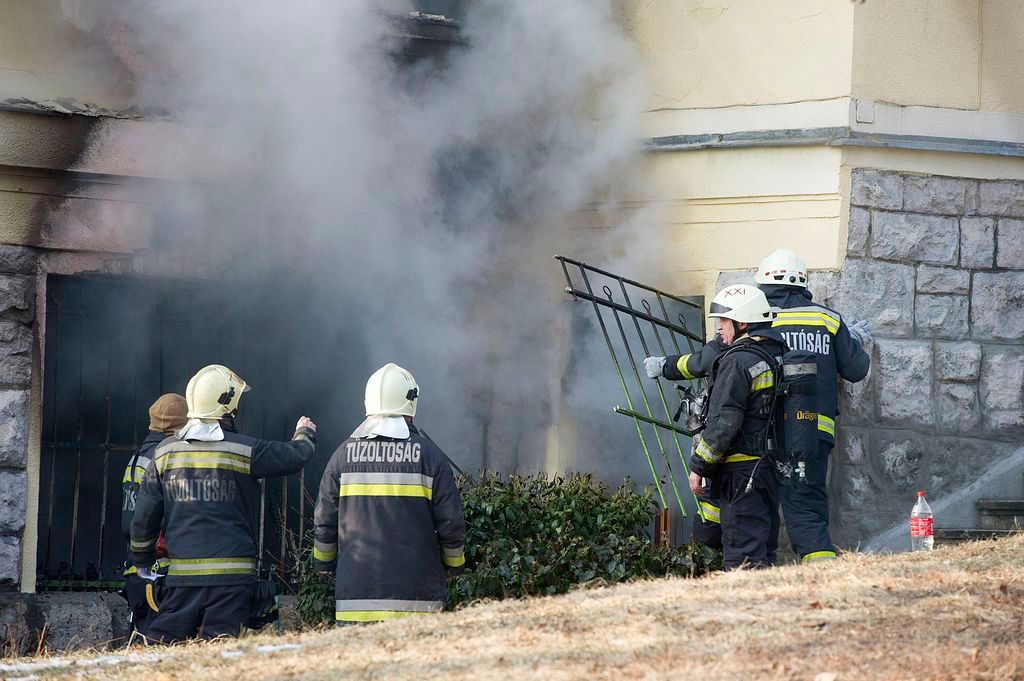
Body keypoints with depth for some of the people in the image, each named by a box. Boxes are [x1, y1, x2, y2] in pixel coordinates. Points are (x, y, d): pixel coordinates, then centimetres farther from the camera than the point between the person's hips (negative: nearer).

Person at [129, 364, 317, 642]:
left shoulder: (165, 451, 5)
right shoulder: (244, 450, -6)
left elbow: (145, 514, 10)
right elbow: (295, 456, 7)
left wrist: (141, 559, 24)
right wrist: (305, 433, 31)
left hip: (181, 571, 3)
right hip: (230, 575, -3)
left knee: (163, 641, 4)